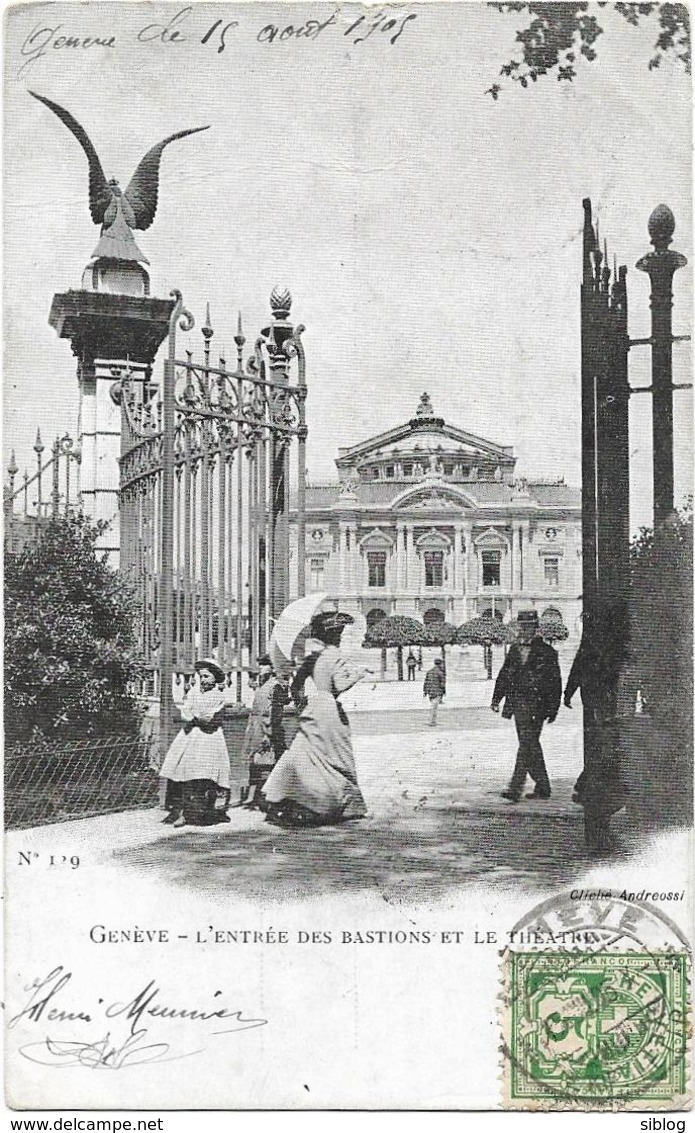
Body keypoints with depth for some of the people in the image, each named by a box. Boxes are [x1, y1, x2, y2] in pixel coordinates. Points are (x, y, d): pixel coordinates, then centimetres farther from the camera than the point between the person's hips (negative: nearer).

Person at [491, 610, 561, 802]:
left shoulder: (546, 651, -4)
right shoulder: (514, 649, 13)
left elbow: (555, 682, -3)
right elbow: (504, 675, 17)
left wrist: (553, 709, -6)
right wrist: (496, 698, 7)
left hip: (535, 705, -6)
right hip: (517, 704, 6)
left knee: (527, 744, -12)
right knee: (531, 746, 12)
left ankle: (515, 788, -15)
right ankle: (543, 787, 21)